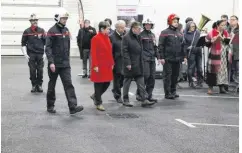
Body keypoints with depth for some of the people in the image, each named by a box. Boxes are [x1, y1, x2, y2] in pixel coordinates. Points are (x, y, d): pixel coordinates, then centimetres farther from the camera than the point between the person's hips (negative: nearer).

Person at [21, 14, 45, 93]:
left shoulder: (41, 31, 6)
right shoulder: (27, 31, 3)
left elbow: (46, 43, 8)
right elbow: (23, 44, 5)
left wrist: (45, 53, 1)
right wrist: (25, 54, -3)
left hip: (40, 54, 1)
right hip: (31, 55, -1)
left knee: (40, 70, 2)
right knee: (32, 71, 2)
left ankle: (39, 85, 14)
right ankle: (34, 85, 13)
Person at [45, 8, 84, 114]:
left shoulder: (66, 30, 10)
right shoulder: (52, 31, -9)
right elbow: (48, 48, -15)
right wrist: (51, 62, -23)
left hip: (65, 64, 5)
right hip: (54, 64, -5)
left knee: (68, 84, -5)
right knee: (52, 85, 9)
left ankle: (73, 106, -11)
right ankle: (50, 106, 23)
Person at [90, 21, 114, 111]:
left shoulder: (107, 38, 12)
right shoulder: (95, 39, -13)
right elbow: (93, 53, -16)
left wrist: (112, 63, 14)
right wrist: (95, 65, -20)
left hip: (107, 66, 8)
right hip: (99, 66, -8)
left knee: (107, 83, 10)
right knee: (98, 84, 1)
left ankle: (95, 96, 30)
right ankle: (99, 103, 11)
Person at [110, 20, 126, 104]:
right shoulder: (112, 37, -9)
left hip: (125, 62, 5)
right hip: (117, 62, -5)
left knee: (124, 78, 9)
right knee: (117, 79, 5)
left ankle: (115, 90, 34)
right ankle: (118, 96, 18)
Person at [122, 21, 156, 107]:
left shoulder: (138, 37, 12)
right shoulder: (126, 37, -11)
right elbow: (124, 51, -15)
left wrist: (141, 62, 15)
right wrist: (128, 63, -19)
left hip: (138, 64, 7)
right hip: (130, 64, -7)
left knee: (141, 82, 4)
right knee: (127, 82, 5)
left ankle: (144, 100, 4)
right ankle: (125, 100, 15)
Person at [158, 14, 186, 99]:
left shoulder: (179, 33, 16)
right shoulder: (165, 33, -4)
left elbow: (182, 45, 21)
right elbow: (161, 46, -8)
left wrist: (184, 56, 15)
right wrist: (161, 57, -13)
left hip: (177, 59, 6)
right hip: (168, 59, -6)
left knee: (175, 75, 11)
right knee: (167, 76, -3)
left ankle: (173, 91, 21)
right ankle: (167, 93, 1)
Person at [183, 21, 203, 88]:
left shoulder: (197, 32, 8)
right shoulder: (185, 34, -3)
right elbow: (184, 44, -3)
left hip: (198, 52, 4)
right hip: (191, 53, -4)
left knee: (199, 67, 8)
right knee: (191, 67, 0)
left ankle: (200, 82, 18)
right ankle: (191, 82, 10)